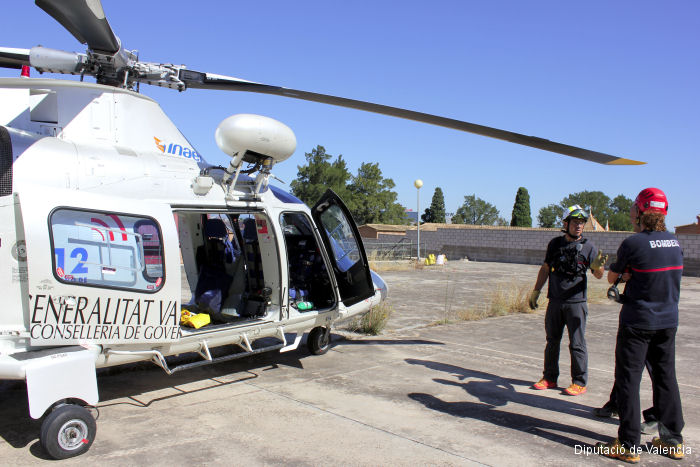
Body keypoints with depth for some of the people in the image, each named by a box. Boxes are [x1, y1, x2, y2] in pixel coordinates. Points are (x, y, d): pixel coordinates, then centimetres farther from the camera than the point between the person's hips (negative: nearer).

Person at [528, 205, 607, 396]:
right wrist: (535, 291, 14)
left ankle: (579, 382, 12)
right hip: (555, 301, 4)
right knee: (552, 341, 11)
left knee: (577, 344, 0)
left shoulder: (588, 246, -2)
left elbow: (599, 276, -4)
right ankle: (549, 378, 23)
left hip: (576, 302, -4)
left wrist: (597, 266, -26)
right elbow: (545, 269, 15)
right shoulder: (555, 243, 7)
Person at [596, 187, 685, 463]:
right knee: (666, 378, 16)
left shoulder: (633, 243, -16)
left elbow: (611, 277, -2)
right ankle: (673, 441, 27)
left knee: (628, 380, 1)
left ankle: (629, 446, 6)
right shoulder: (675, 243, 4)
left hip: (637, 322, -6)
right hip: (668, 322, 7)